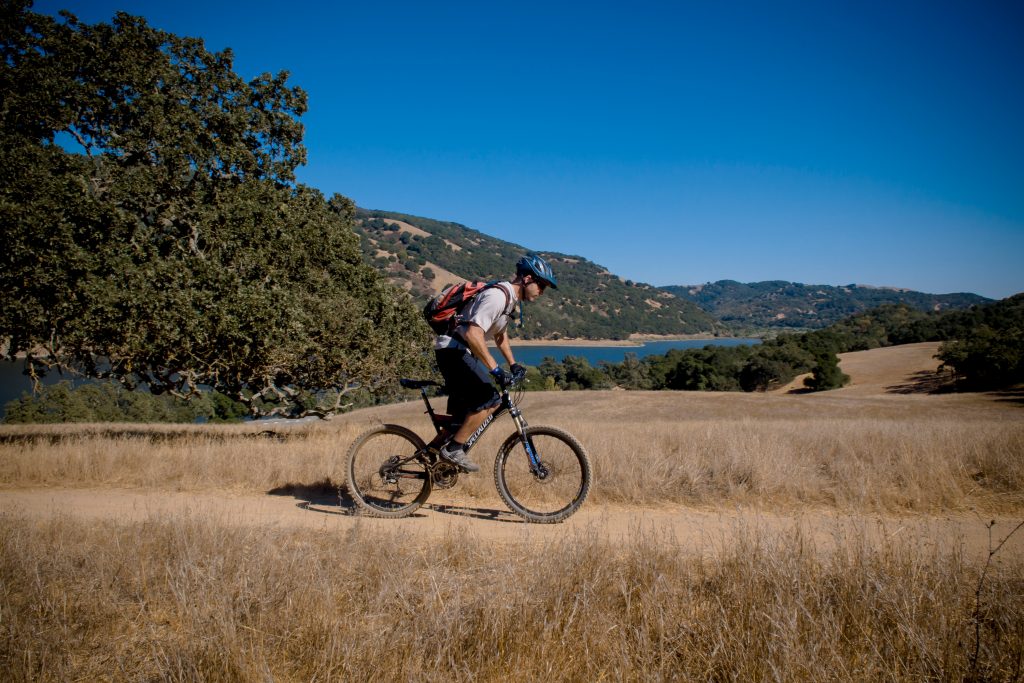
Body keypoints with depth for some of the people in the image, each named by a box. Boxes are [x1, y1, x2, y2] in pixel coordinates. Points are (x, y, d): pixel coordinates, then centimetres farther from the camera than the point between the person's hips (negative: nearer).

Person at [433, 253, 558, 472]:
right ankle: (453, 449, -10)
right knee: (490, 400, -17)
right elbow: (473, 334, -32)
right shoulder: (498, 296, -21)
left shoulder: (510, 299, 12)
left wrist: (513, 365, 20)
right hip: (452, 349, -10)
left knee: (463, 411, 14)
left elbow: (500, 335, 26)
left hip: (461, 353, 10)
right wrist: (495, 369, -32)